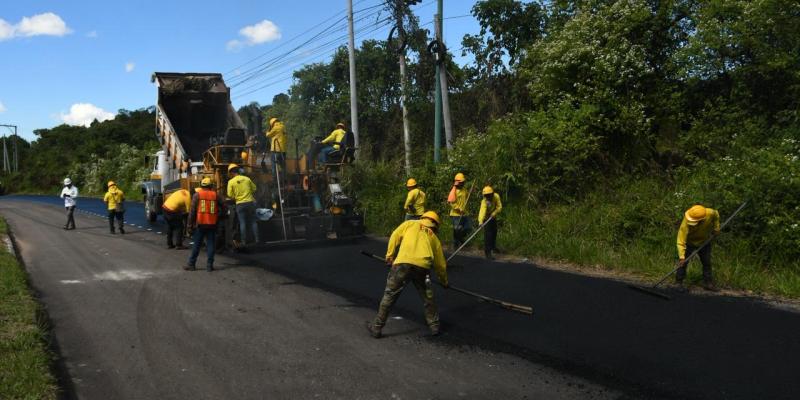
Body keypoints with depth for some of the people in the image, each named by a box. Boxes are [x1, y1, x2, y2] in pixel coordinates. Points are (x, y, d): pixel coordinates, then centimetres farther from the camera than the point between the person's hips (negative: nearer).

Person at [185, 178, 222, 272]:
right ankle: (209, 265, 4)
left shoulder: (197, 194, 0)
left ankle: (191, 264, 11)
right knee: (210, 245, 6)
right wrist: (217, 219, 17)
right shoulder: (215, 195, 4)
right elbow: (220, 209, 5)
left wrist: (190, 224, 1)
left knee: (196, 245, 7)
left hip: (200, 224, -1)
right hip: (212, 224, 1)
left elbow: (192, 210, -3)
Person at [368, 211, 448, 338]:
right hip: (423, 266, 2)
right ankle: (434, 326, 30)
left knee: (389, 295, 6)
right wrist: (444, 281, 46)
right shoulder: (434, 238, 29)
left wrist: (389, 255, 20)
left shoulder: (410, 224, 26)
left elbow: (395, 236, 13)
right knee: (428, 297, 22)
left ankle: (376, 327, 11)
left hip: (403, 263, -1)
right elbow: (440, 264, 33)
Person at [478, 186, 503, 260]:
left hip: (493, 217, 6)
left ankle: (493, 246, 49)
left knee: (494, 232, 24)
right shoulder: (484, 202, -36)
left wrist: (494, 213, -36)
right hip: (486, 218, -6)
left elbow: (499, 206, -18)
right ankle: (488, 253, -13)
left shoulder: (496, 197, -22)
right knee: (488, 235, -16)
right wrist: (480, 221, -65)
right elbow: (482, 211, -50)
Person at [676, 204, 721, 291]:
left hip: (704, 242, 4)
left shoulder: (710, 213, -32)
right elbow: (681, 242, -40)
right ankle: (679, 282, 6)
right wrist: (682, 257, -46)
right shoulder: (685, 225, -41)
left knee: (707, 263, 11)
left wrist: (716, 229, -2)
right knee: (683, 263, -6)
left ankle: (708, 283, 24)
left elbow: (716, 214, -4)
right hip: (689, 243, -3)